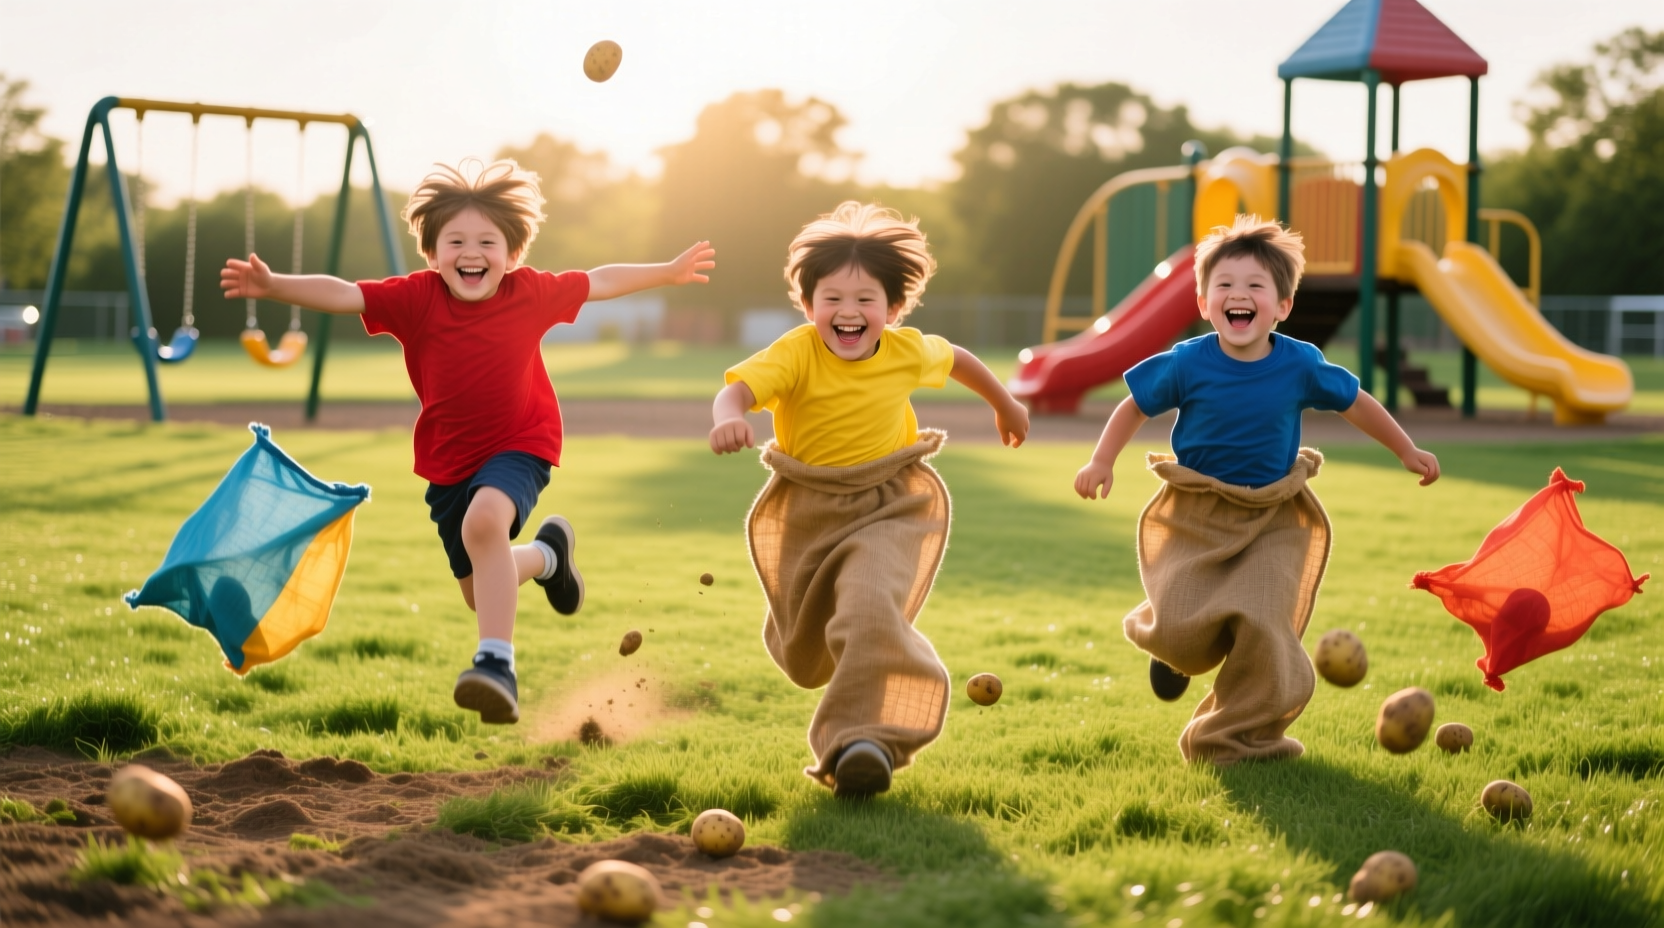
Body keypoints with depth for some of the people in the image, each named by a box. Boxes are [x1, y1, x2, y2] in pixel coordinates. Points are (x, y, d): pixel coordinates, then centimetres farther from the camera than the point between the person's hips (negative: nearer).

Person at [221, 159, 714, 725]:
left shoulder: (532, 293, -11)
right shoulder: (417, 298, -13)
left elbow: (599, 282, 7)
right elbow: (342, 295, -25)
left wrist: (667, 273, 16)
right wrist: (274, 286, -41)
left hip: (519, 447, -3)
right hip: (448, 461, 3)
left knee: (484, 520, -36)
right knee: (479, 592, 15)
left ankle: (497, 662, -36)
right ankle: (547, 554, 48)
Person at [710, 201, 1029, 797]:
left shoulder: (907, 351, -10)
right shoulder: (796, 354, -20)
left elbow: (956, 358, 14)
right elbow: (738, 388, -37)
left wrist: (1004, 404, 30)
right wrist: (729, 418, -62)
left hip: (888, 508, -1)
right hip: (806, 511, 1)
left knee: (871, 610, -31)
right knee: (804, 657, 15)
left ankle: (863, 740, -28)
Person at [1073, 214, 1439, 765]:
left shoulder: (1300, 365, -8)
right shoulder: (1187, 365, -12)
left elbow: (1356, 404, 8)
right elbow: (1134, 407, 3)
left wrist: (1408, 453, 18)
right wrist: (1102, 461, -6)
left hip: (1272, 521, 1)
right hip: (1196, 517, -1)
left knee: (1262, 625, -15)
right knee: (1180, 627, -11)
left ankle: (1238, 736, 5)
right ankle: (1176, 649, 30)